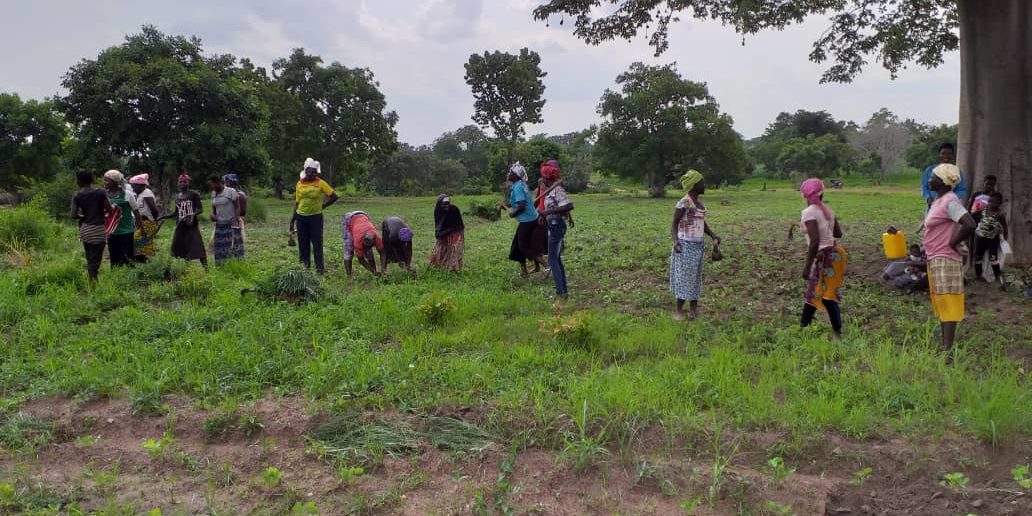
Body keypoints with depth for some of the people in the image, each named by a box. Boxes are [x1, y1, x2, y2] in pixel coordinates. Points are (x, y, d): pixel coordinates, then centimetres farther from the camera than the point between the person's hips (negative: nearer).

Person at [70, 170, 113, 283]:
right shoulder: (100, 193, -4)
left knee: (90, 259, 14)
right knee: (95, 260, -2)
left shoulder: (77, 196, 2)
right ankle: (93, 282, -10)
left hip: (84, 230, 3)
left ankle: (92, 282, 15)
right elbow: (110, 210, -5)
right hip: (98, 229, -3)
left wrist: (83, 217, 14)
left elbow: (73, 215, -6)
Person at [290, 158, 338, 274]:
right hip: (301, 217, 3)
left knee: (317, 243, -2)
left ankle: (320, 267, 3)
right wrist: (292, 220, 8)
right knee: (303, 243, 8)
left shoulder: (321, 183, -5)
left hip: (315, 217, -3)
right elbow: (297, 203, 9)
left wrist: (322, 206, -2)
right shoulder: (300, 184, 4)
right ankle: (304, 266, 19)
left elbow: (334, 196, -2)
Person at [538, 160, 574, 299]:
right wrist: (544, 214, 9)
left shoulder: (557, 190, -18)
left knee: (553, 260, -6)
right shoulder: (550, 190, 11)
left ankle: (560, 292, -4)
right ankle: (564, 289, 23)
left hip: (557, 225, -10)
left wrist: (549, 211, -30)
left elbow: (569, 205, -31)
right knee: (557, 259, 16)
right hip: (553, 225, 10)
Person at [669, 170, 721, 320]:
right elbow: (674, 224, -13)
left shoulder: (699, 202, 10)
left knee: (695, 277, 11)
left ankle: (693, 308, 19)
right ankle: (679, 309, 6)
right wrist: (675, 241, -27)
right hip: (685, 245, -8)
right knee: (684, 276, -3)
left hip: (698, 245, 8)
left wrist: (713, 235, 10)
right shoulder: (683, 203, -15)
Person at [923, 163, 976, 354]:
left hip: (945, 260, -10)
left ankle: (948, 349, -6)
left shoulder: (950, 201, -18)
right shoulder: (938, 200, 11)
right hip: (935, 259, 10)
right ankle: (944, 344, 22)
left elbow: (969, 225, -30)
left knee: (947, 304, -8)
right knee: (941, 304, 14)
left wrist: (954, 243, -18)